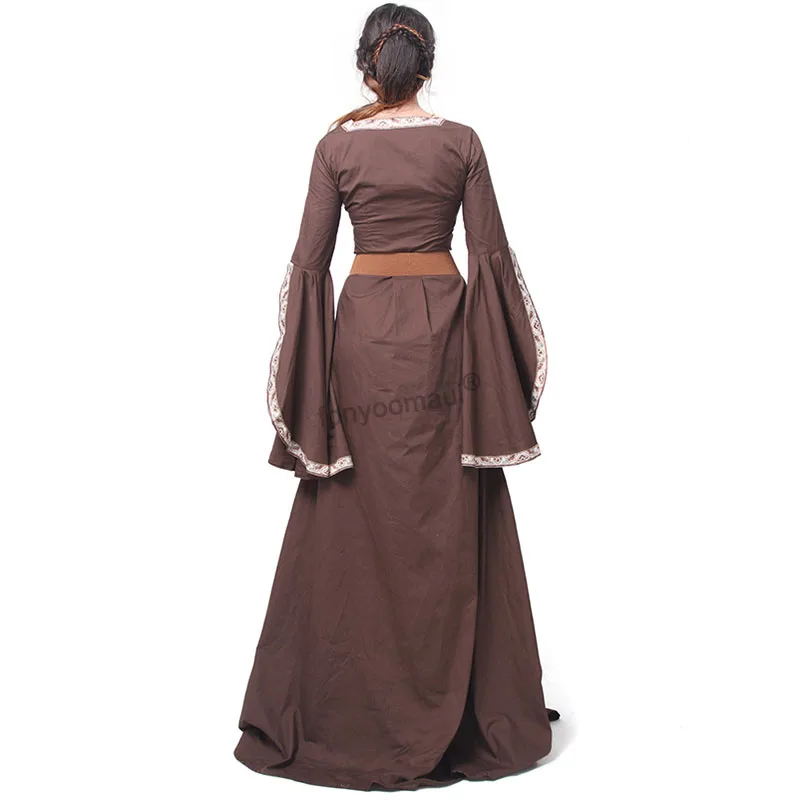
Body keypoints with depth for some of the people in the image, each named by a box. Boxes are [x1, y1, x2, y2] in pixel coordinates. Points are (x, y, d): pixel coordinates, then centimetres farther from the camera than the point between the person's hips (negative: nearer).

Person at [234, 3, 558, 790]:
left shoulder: (336, 145, 0)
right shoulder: (461, 142, 1)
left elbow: (311, 260, -2)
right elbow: (492, 254, -1)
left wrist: (308, 364, 6)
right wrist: (507, 355, 8)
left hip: (365, 326, 0)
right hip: (442, 324, 0)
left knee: (358, 515, 7)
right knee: (450, 518, 7)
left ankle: (349, 706, 16)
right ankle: (466, 706, 17)